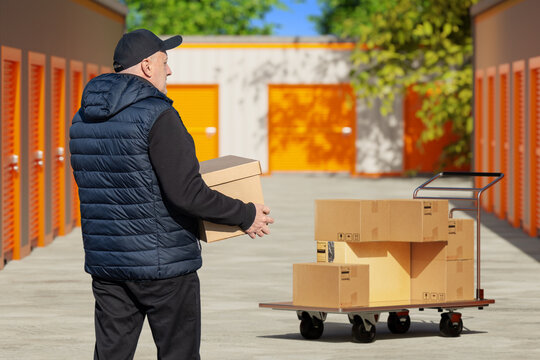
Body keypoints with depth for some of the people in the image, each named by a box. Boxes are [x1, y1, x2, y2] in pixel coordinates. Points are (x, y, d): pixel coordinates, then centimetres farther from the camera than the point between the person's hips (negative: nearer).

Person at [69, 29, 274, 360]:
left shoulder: (83, 120, 9)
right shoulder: (157, 116, -16)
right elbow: (186, 193, -22)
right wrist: (245, 215, -9)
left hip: (105, 261, 7)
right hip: (162, 263, -7)